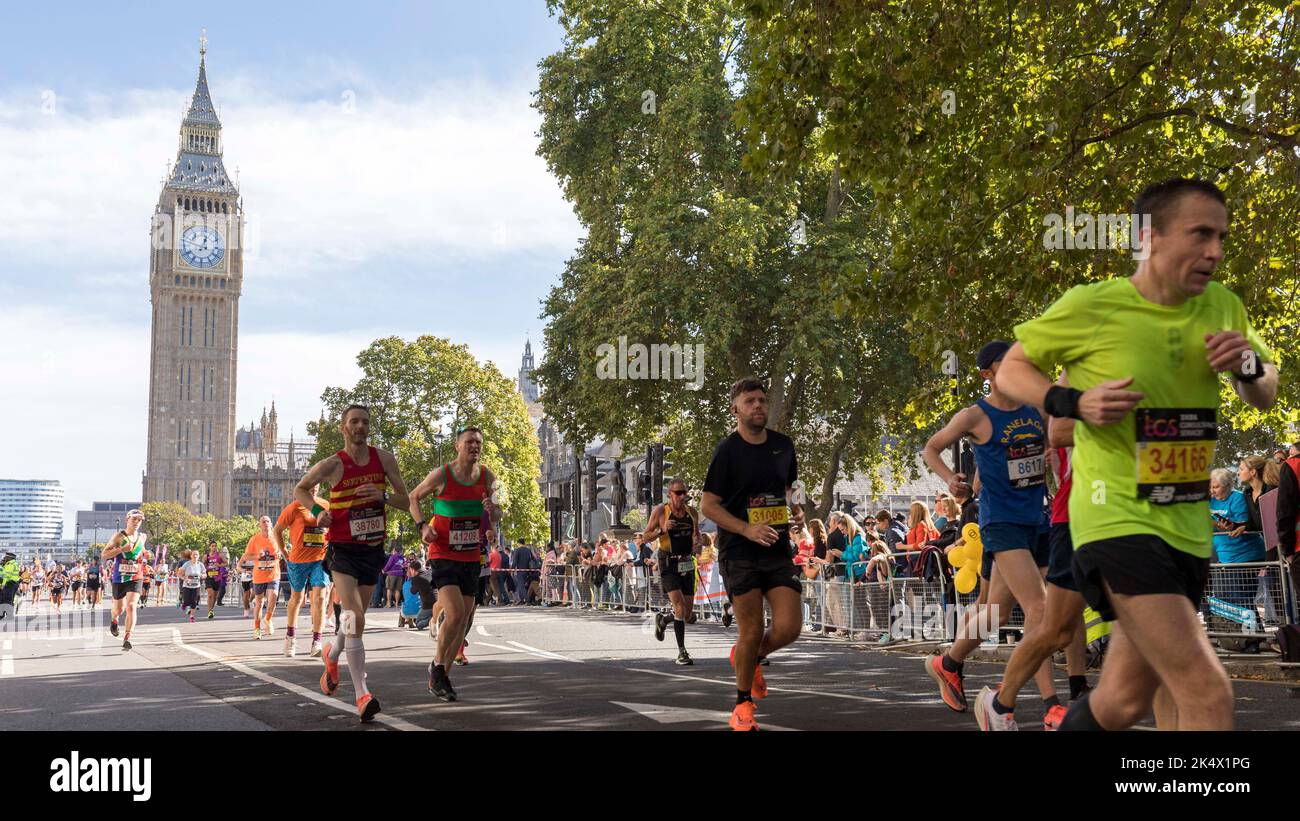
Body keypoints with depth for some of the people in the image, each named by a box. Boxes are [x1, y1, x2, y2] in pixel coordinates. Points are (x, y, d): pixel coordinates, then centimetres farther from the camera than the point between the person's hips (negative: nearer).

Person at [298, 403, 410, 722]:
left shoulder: (384, 458, 0)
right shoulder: (332, 465, -8)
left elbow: (404, 500, 1)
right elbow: (300, 489, 8)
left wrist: (382, 496, -19)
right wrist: (317, 512, -10)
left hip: (373, 550, 4)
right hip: (343, 550, -4)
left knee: (357, 619, 18)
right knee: (355, 619, -18)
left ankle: (332, 654, 50)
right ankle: (362, 694, -17)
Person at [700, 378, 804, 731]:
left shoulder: (783, 444, 8)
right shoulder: (727, 450, -7)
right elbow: (708, 505, -8)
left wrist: (796, 509, 2)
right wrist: (748, 530, -20)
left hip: (778, 550, 4)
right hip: (739, 553, -4)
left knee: (788, 628, -5)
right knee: (751, 630, -2)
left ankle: (750, 657, 29)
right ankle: (743, 705, 19)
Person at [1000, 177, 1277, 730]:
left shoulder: (1224, 308, 6)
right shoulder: (1091, 306, -10)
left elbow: (1265, 396, 20)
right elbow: (1010, 370, 1)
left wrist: (1250, 366, -4)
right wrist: (1073, 403, -18)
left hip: (1189, 529, 7)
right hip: (1118, 521, -6)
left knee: (1124, 701, 16)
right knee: (1208, 694, -17)